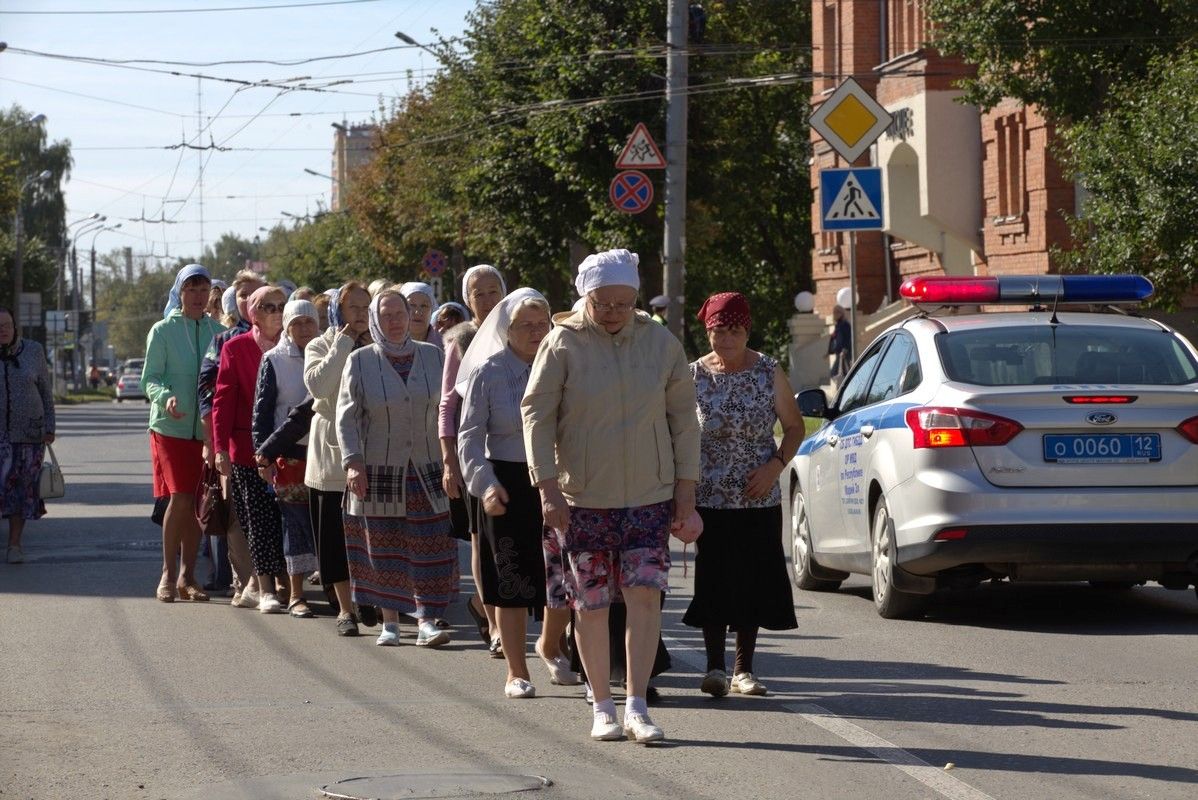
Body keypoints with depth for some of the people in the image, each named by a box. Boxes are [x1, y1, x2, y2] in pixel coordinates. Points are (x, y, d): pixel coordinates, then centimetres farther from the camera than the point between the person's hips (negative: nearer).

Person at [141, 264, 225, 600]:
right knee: (179, 498, -11)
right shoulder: (163, 331, 0)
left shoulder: (217, 330, 8)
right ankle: (168, 574, 0)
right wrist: (165, 397, -23)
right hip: (171, 427, -3)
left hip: (206, 429, 3)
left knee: (197, 503, 5)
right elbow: (150, 377, -2)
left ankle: (187, 576, 14)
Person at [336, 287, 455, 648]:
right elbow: (347, 416, 0)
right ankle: (390, 621, 12)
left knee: (430, 547, -6)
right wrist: (353, 462, -11)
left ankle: (426, 621, -7)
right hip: (379, 471, -1)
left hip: (427, 470, 1)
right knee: (383, 549, 2)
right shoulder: (360, 362, 1)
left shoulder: (434, 357, 6)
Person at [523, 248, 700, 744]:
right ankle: (603, 707, 14)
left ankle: (637, 707, -6)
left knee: (645, 594, -9)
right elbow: (536, 414, -5)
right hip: (583, 497, -1)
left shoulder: (661, 344, 4)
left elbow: (683, 418, 9)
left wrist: (686, 487, 5)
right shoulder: (563, 344, -4)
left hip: (650, 494, 1)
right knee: (591, 604, 3)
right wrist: (548, 487, -12)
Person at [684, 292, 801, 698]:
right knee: (714, 581, -6)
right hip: (711, 498, -1)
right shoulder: (694, 375, -1)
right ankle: (715, 666, -1)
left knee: (755, 582, 3)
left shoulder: (768, 372, 0)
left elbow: (794, 426, 7)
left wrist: (775, 465, -9)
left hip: (760, 498, 1)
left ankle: (744, 668, 12)